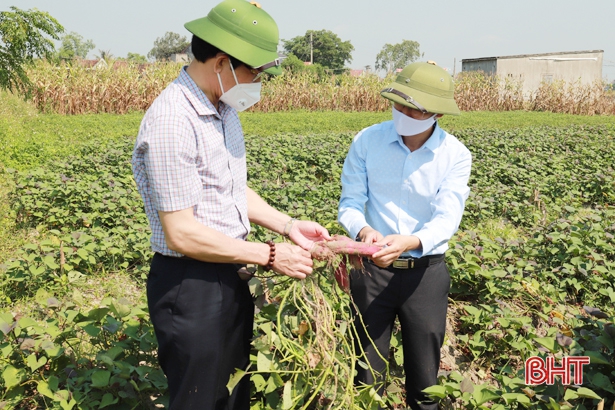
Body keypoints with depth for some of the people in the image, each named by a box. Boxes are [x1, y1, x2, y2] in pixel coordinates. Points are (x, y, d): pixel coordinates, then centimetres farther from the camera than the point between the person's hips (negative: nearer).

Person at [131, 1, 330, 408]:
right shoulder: (171, 123, -24)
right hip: (188, 287, -8)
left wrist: (287, 225, 2)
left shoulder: (224, 109, 6)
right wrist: (269, 255, -18)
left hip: (228, 278, 9)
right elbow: (181, 233, -24)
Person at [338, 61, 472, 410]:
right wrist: (364, 231, -31)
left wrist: (410, 242, -40)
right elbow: (350, 203, -9)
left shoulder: (456, 156, -10)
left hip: (427, 272, 0)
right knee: (367, 370, 16)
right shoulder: (366, 141, -8)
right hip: (372, 268, 1)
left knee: (425, 373, 16)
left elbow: (447, 219, -20)